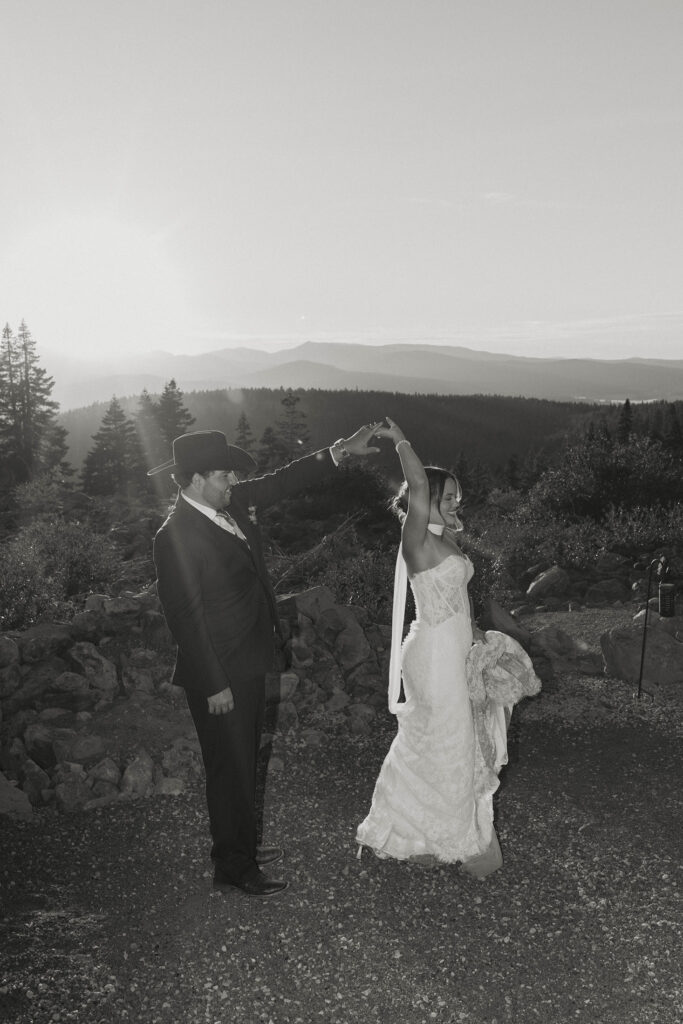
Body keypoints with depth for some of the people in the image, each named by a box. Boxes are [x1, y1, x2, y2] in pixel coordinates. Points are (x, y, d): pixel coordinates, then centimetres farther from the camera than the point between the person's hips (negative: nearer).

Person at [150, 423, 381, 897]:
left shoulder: (229, 503, -1)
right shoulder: (176, 536, -24)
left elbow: (280, 483, 10)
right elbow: (185, 618, -22)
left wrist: (340, 452, 3)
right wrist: (214, 686, -18)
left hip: (248, 664, 9)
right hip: (220, 676, -9)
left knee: (244, 763, 23)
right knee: (231, 769, 8)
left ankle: (242, 845, 42)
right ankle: (233, 867, 28)